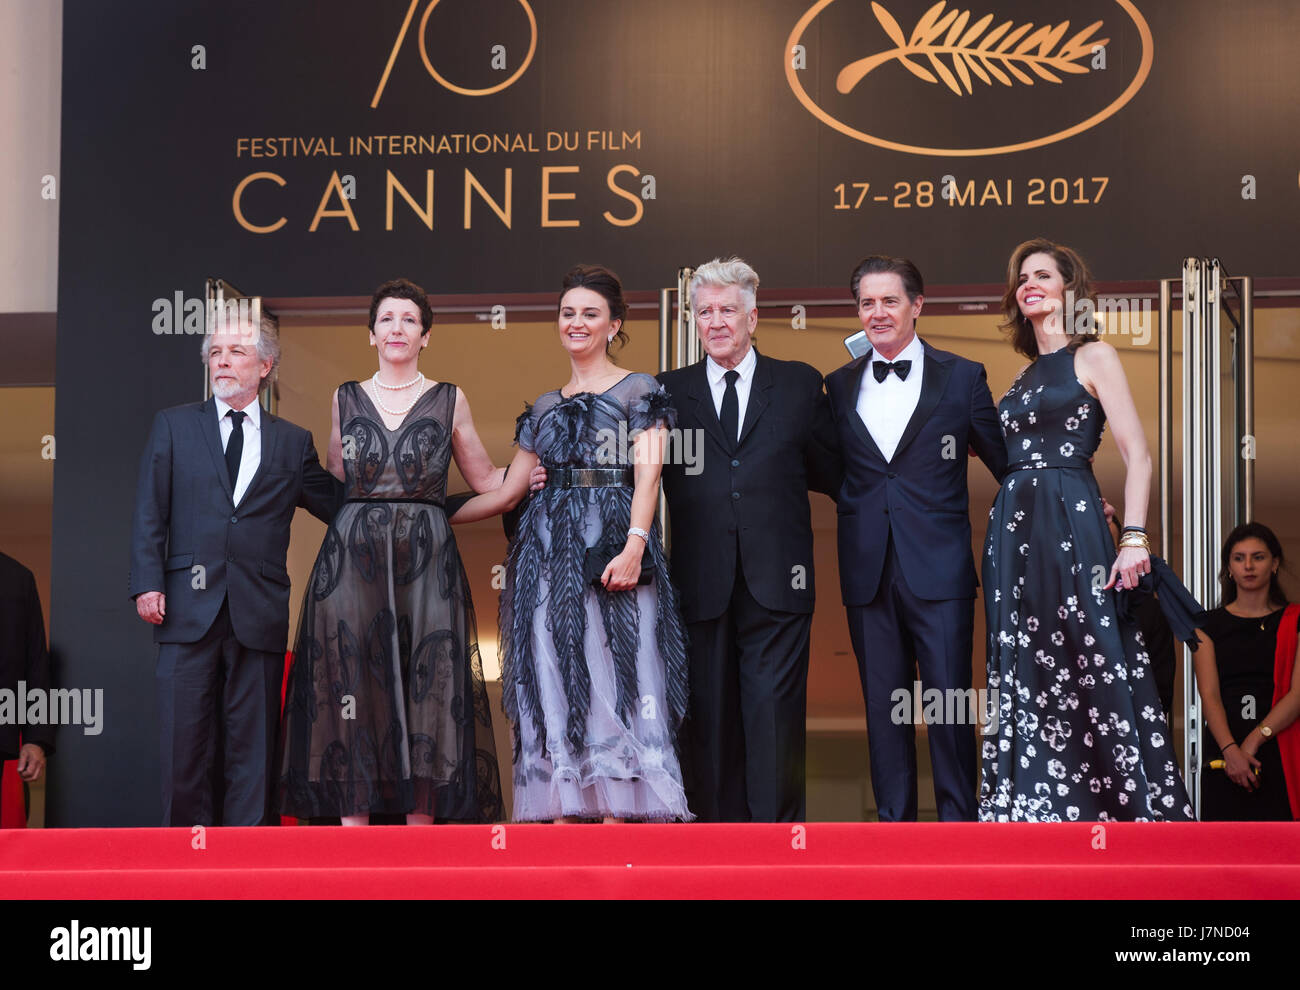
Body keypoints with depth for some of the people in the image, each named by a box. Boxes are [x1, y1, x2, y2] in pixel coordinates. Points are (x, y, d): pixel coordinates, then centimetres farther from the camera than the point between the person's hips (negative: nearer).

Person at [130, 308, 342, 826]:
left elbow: (338, 506, 15)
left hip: (259, 616, 1)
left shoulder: (293, 442, 13)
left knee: (251, 749, 1)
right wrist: (147, 583, -5)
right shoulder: (173, 426, 11)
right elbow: (149, 513, 7)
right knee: (186, 743, 0)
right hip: (188, 608, 0)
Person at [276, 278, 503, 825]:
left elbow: (485, 478, 14)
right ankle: (353, 830, -3)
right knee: (352, 683, -4)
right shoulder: (346, 398, 12)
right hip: (352, 558, 1)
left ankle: (421, 819, -3)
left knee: (426, 691, -5)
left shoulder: (449, 400, 8)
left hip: (426, 557, -1)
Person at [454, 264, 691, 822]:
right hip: (549, 555, 5)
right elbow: (507, 492, 21)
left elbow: (647, 476, -7)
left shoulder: (640, 392, 4)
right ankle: (562, 819, -1)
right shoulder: (544, 408, 19)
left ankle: (618, 820, -11)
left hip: (613, 550, -5)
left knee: (613, 686, -9)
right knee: (555, 691, 0)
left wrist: (633, 546, -22)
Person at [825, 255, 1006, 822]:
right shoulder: (840, 385, 12)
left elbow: (1005, 460, 8)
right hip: (869, 572, 3)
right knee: (883, 706, 7)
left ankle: (959, 820, 3)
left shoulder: (961, 378, 4)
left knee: (950, 705, -4)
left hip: (937, 568, -3)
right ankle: (893, 820, 14)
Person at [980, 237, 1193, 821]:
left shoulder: (1093, 357, 2)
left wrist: (1134, 538, -16)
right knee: (1026, 680, 4)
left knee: (1093, 673, -9)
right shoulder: (1024, 376, 20)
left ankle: (1131, 808, -3)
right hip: (1014, 531, 6)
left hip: (1072, 529, -6)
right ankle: (1040, 811, 8)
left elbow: (1137, 455, -7)